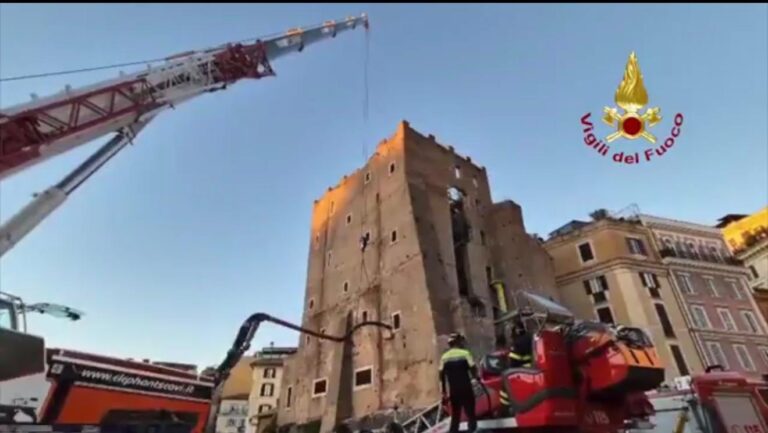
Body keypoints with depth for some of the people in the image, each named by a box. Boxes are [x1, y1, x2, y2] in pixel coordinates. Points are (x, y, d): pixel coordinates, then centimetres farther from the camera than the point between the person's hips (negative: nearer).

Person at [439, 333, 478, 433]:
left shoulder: (444, 357, 4)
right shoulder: (465, 353, -5)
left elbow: (442, 375, 1)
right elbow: (473, 368, -12)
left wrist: (443, 392, 6)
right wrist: (477, 378, 8)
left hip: (453, 391, 3)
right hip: (466, 389, -3)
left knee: (455, 416, 14)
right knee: (470, 414, 7)